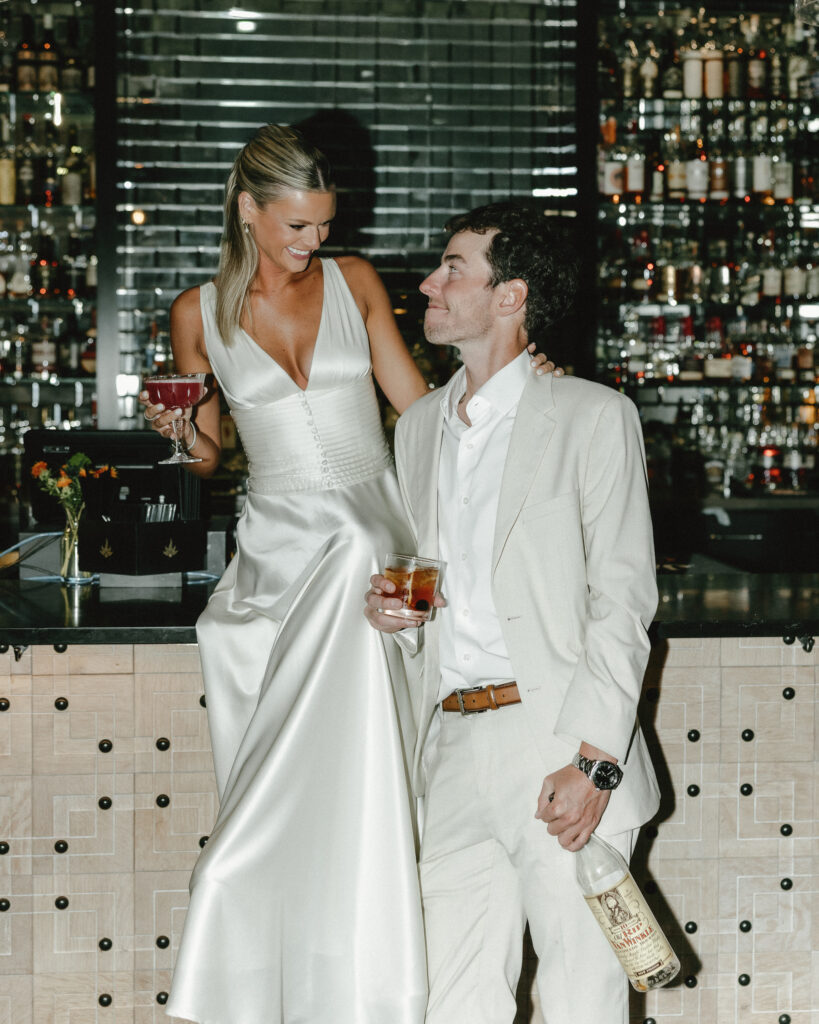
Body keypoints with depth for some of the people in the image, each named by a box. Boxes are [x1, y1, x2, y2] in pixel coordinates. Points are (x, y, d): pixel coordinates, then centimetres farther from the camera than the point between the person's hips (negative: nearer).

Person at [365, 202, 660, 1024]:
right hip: (452, 750, 6)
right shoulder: (417, 426, 18)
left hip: (558, 744, -5)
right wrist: (392, 612, 2)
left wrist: (595, 760, -15)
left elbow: (622, 599, -6)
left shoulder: (591, 417, -1)